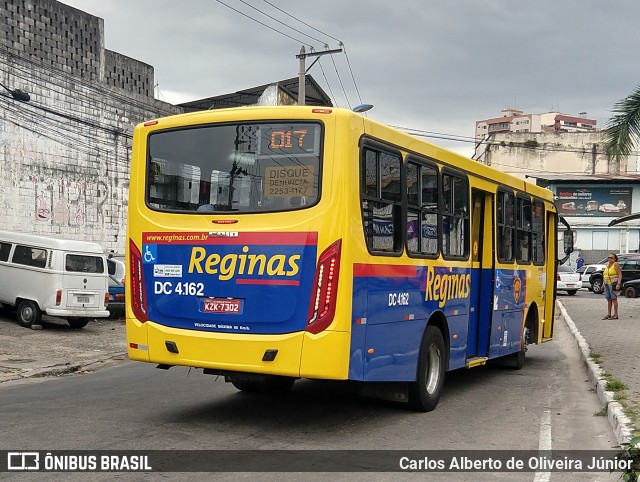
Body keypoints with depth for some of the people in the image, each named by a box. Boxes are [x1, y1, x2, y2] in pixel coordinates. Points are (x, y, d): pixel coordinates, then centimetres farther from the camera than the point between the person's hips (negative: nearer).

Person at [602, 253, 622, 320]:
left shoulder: (615, 264, -8)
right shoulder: (607, 265, 15)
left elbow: (620, 274, -12)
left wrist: (618, 284, -20)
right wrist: (604, 283, 18)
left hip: (613, 284, -7)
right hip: (606, 284, 7)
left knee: (614, 299, -5)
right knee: (609, 299, 9)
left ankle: (615, 315, -2)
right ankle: (608, 314, 12)